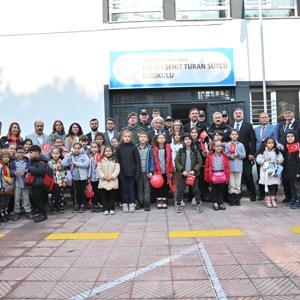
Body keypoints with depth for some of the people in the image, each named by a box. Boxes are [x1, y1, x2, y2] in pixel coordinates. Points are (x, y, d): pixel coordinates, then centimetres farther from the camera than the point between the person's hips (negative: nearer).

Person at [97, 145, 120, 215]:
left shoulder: (115, 160, 3)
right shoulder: (101, 160, 5)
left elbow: (117, 169, -5)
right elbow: (99, 169, 0)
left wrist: (112, 176, -14)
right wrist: (103, 176, -13)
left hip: (113, 181, -1)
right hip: (103, 181, 1)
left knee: (112, 196, 6)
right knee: (104, 196, 5)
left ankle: (111, 209, 14)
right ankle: (106, 209, 12)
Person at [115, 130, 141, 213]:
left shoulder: (133, 147, -1)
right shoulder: (119, 148, 1)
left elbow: (137, 161, -2)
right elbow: (117, 161, 1)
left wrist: (138, 172, -7)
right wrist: (118, 172, -6)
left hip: (131, 172, -1)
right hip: (122, 173, 1)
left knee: (131, 188, 6)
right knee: (124, 189, 8)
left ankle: (132, 203, 15)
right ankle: (125, 204, 17)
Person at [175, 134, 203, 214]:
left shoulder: (195, 151, 2)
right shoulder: (180, 151, 2)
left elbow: (199, 162, 1)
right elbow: (176, 162, -1)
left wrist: (194, 170, -11)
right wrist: (182, 170, -11)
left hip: (193, 174, 0)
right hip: (183, 173, 0)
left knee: (196, 189, 5)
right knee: (180, 190, 2)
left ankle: (199, 204, 16)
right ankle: (178, 205, 12)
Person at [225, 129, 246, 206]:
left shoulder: (241, 145, 6)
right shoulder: (227, 145, 4)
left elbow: (244, 155, 4)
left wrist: (238, 154, -12)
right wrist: (230, 156, -16)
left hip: (239, 166, 1)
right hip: (230, 166, -1)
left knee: (238, 183, 5)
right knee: (231, 183, 3)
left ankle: (237, 199, 13)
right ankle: (231, 199, 11)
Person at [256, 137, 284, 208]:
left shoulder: (277, 151, 6)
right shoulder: (262, 151, -1)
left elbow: (281, 158, 2)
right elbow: (258, 159, -5)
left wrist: (278, 161, -16)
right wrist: (265, 160, -18)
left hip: (274, 171, 2)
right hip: (266, 171, -2)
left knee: (274, 186, 5)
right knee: (267, 186, 1)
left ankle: (273, 200, 15)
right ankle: (267, 200, 9)